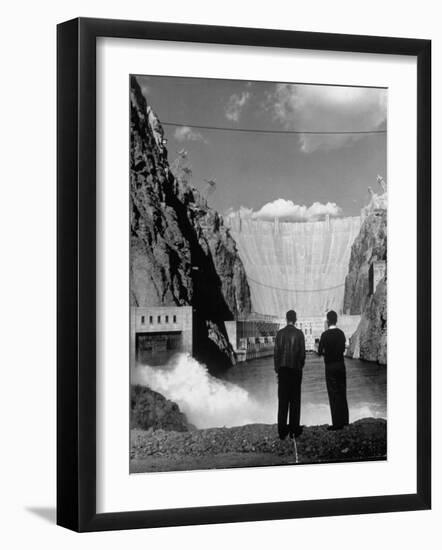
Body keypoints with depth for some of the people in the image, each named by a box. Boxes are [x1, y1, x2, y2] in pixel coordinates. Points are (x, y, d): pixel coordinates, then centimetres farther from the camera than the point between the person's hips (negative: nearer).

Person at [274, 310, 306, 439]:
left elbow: (276, 352, 0)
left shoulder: (280, 333, -1)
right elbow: (302, 352, -4)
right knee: (295, 400, 4)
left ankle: (282, 430, 3)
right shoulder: (299, 333, -6)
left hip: (283, 369, 2)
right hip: (295, 369, -2)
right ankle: (294, 430, 4)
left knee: (282, 399, 4)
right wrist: (301, 365, 11)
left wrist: (277, 368, 7)